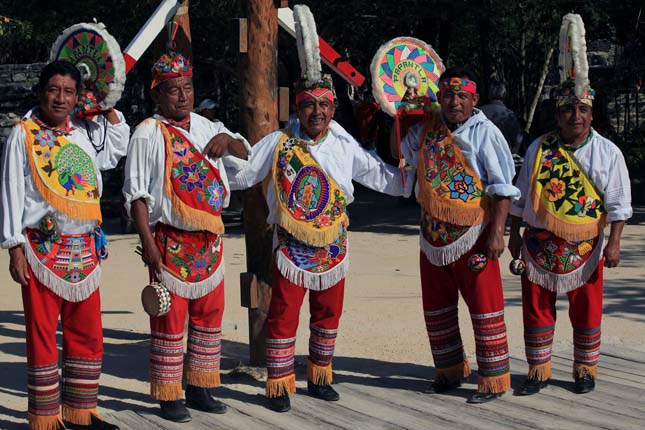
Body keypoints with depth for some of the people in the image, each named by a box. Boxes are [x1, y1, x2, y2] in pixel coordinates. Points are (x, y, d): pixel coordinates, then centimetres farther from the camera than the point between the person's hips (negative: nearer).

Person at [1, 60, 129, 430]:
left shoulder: (84, 134, 12)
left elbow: (119, 144, 28)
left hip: (84, 250, 5)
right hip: (42, 250, -5)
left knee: (87, 334, 9)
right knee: (42, 334, 0)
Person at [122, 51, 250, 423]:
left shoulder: (205, 127, 12)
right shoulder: (149, 134, -7)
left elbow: (245, 159, 23)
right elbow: (136, 193, -10)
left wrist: (228, 139, 0)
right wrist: (147, 242, -17)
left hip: (209, 239, 6)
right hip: (170, 240, -6)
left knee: (209, 315, 12)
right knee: (170, 320, -1)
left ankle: (199, 388, 24)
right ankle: (169, 397, 9)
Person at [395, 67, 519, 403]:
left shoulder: (485, 132, -9)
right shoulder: (427, 127, 6)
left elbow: (502, 187, -11)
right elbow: (398, 150, 23)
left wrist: (497, 231, -18)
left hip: (472, 233, -6)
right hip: (433, 234, 6)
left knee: (484, 305, -4)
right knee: (436, 306, 14)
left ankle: (494, 380, 3)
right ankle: (449, 369, 30)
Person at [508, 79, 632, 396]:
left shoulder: (608, 153, 0)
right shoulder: (539, 149, 4)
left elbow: (618, 203, -2)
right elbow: (521, 196, 11)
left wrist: (614, 242, -10)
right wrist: (514, 234, 9)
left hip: (585, 248, -1)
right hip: (539, 245, 1)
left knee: (586, 311, 6)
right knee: (537, 309, 5)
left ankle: (585, 370, 21)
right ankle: (539, 371, 16)